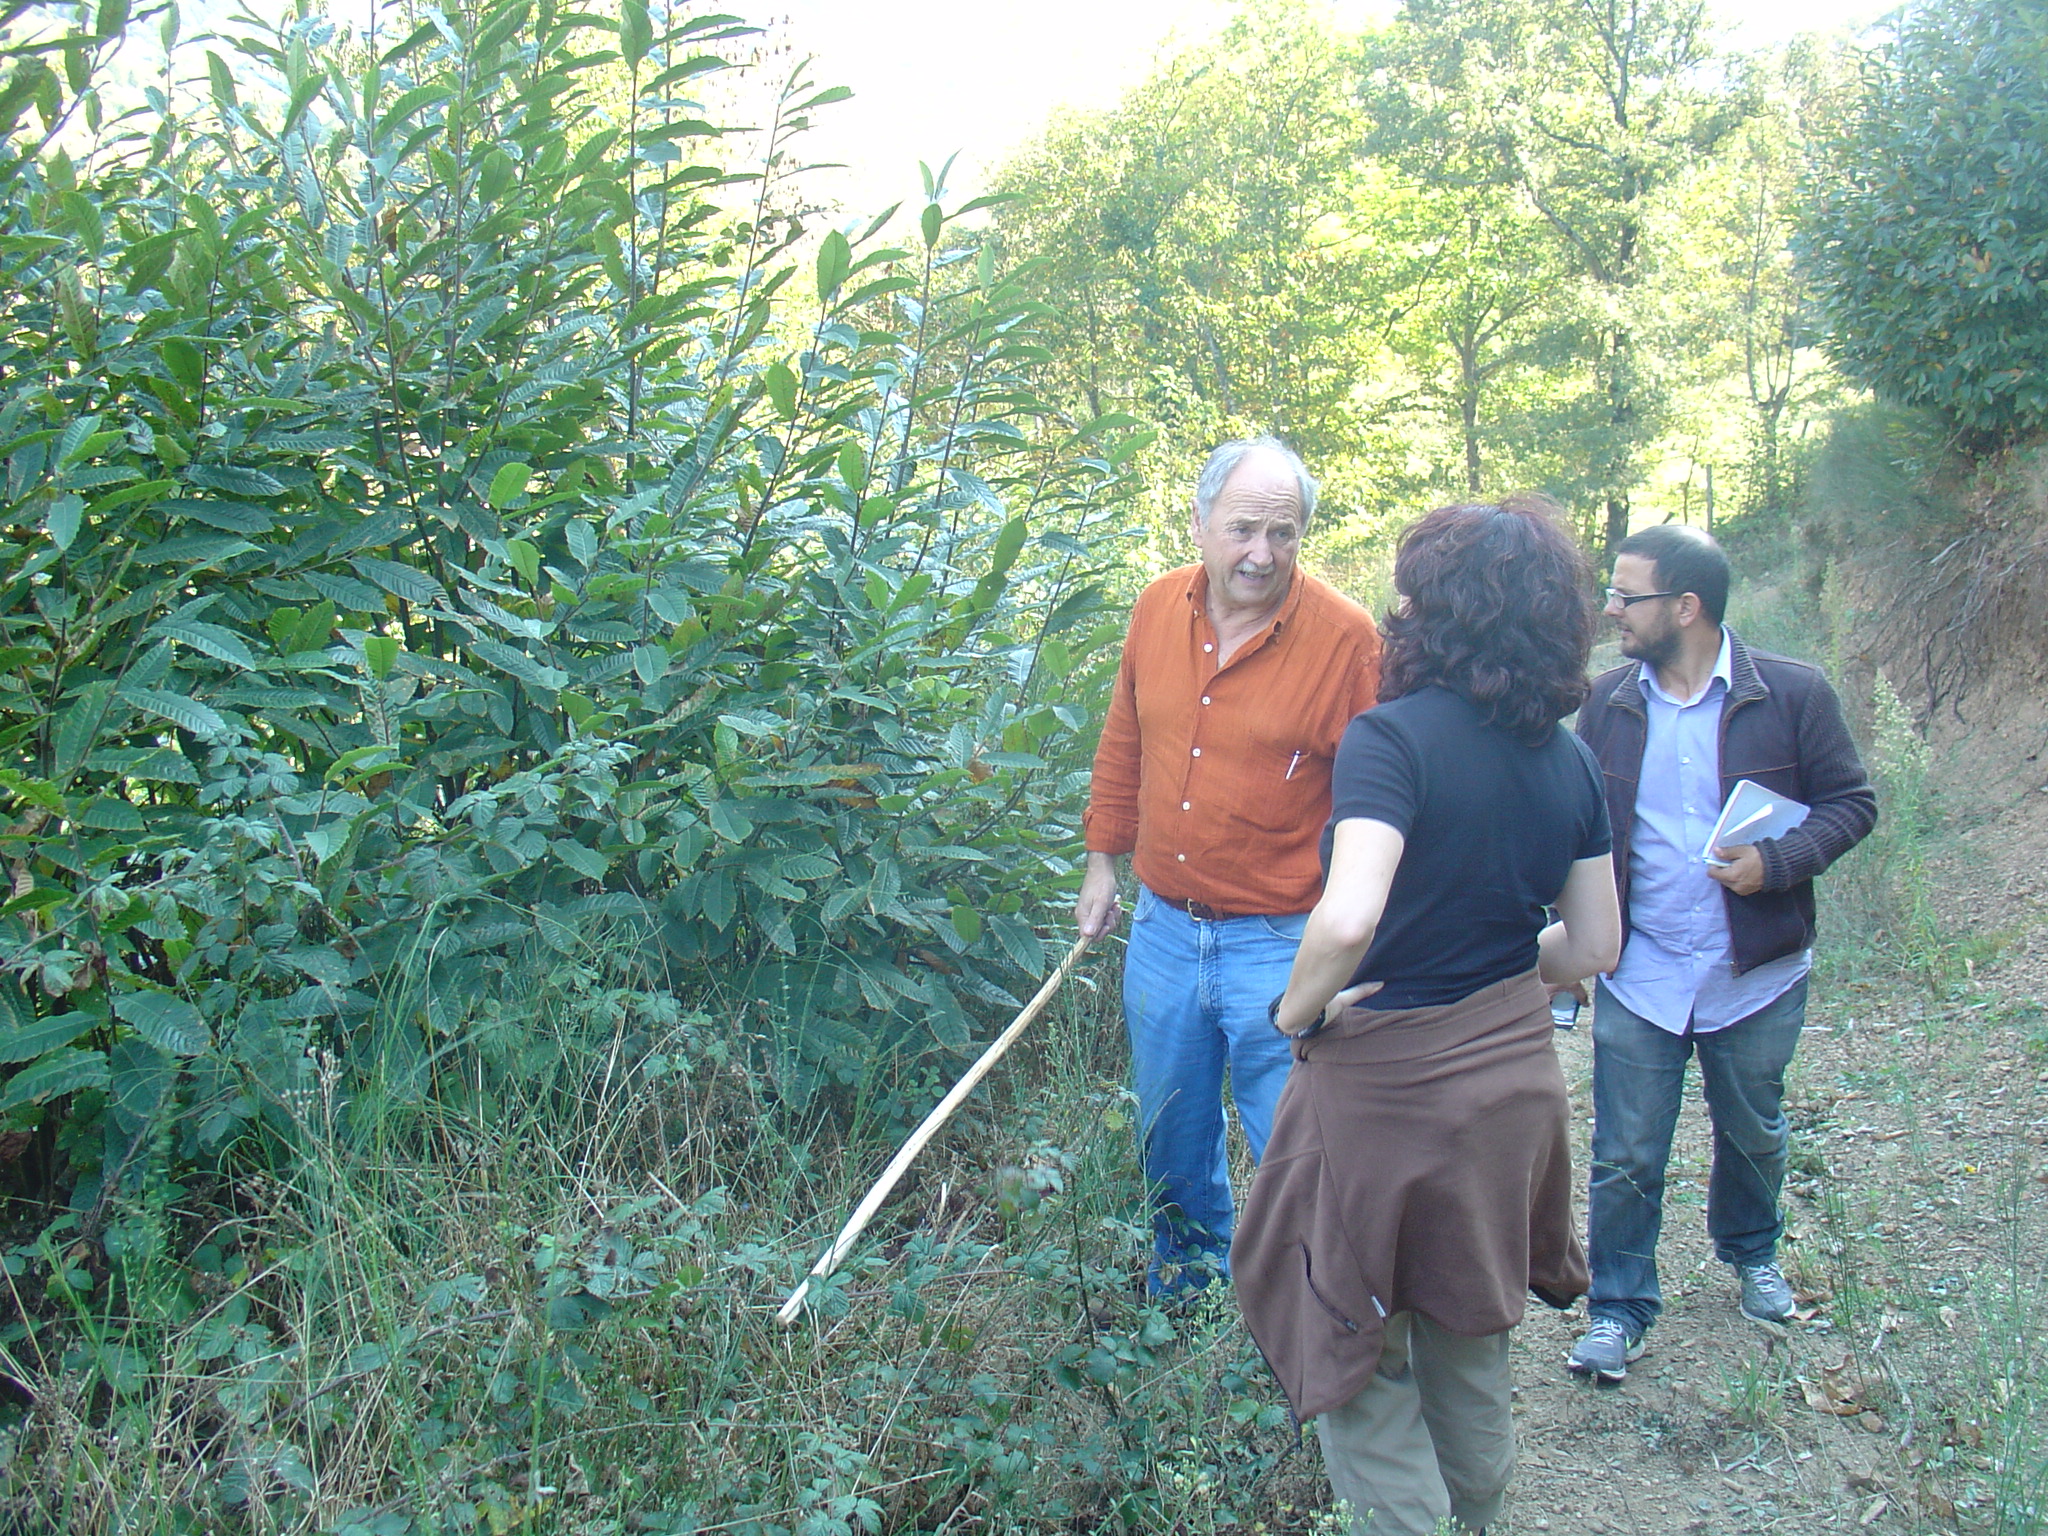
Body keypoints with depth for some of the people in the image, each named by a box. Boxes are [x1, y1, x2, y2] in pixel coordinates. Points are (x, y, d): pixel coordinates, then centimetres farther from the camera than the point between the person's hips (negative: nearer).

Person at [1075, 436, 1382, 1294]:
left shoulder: (1345, 637, -13)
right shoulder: (1158, 610, 1)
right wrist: (1103, 861, 17)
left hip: (1280, 943, -5)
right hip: (1162, 930, 5)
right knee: (1172, 1135, 22)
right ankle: (1188, 1270, 47)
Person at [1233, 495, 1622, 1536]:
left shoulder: (1393, 736, -20)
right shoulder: (1570, 762, 0)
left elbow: (1348, 920, -34)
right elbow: (1595, 946, 7)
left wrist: (1298, 1012, -17)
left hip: (1389, 1086, -7)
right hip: (1513, 1082, 7)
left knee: (1356, 1352, 12)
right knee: (1470, 1344, 25)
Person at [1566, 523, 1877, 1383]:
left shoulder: (1792, 695, -10)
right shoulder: (1609, 702, -2)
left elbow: (1851, 803, -4)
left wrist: (1776, 862, -22)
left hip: (1756, 973, 0)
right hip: (1637, 975, 1)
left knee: (1753, 1134, 21)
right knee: (1625, 1156, 4)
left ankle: (1752, 1256, 49)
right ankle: (1619, 1306, 22)